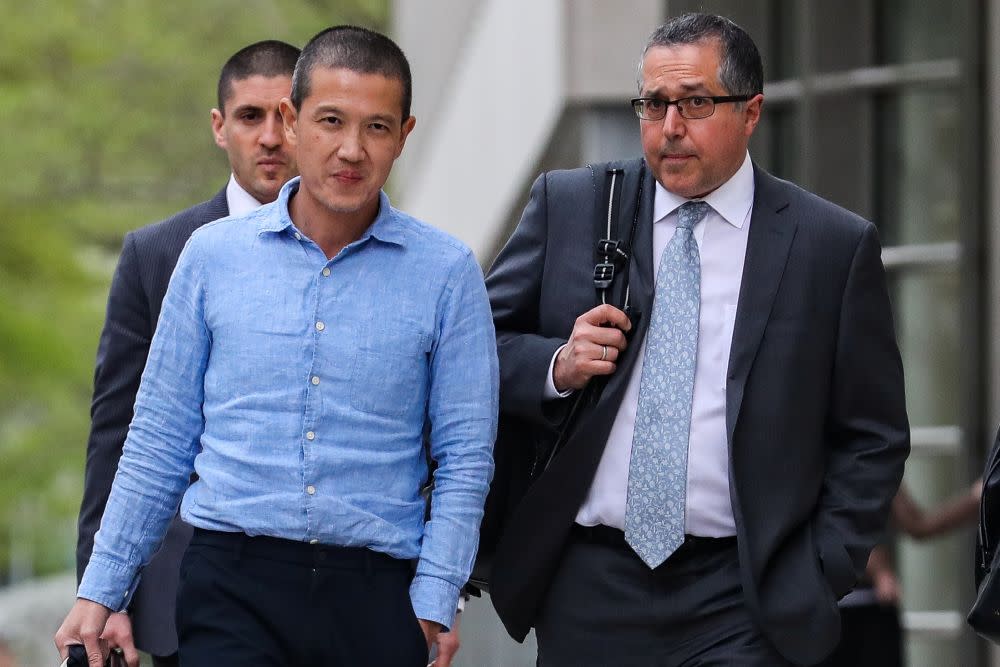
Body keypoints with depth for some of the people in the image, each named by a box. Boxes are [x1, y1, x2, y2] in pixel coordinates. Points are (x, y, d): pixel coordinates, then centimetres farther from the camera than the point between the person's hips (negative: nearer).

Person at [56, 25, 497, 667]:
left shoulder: (447, 271, 4)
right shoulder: (213, 253, 7)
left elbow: (464, 458, 4)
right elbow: (159, 441, 12)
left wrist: (432, 609, -6)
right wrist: (100, 592, 8)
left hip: (376, 597, 0)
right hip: (233, 584, 0)